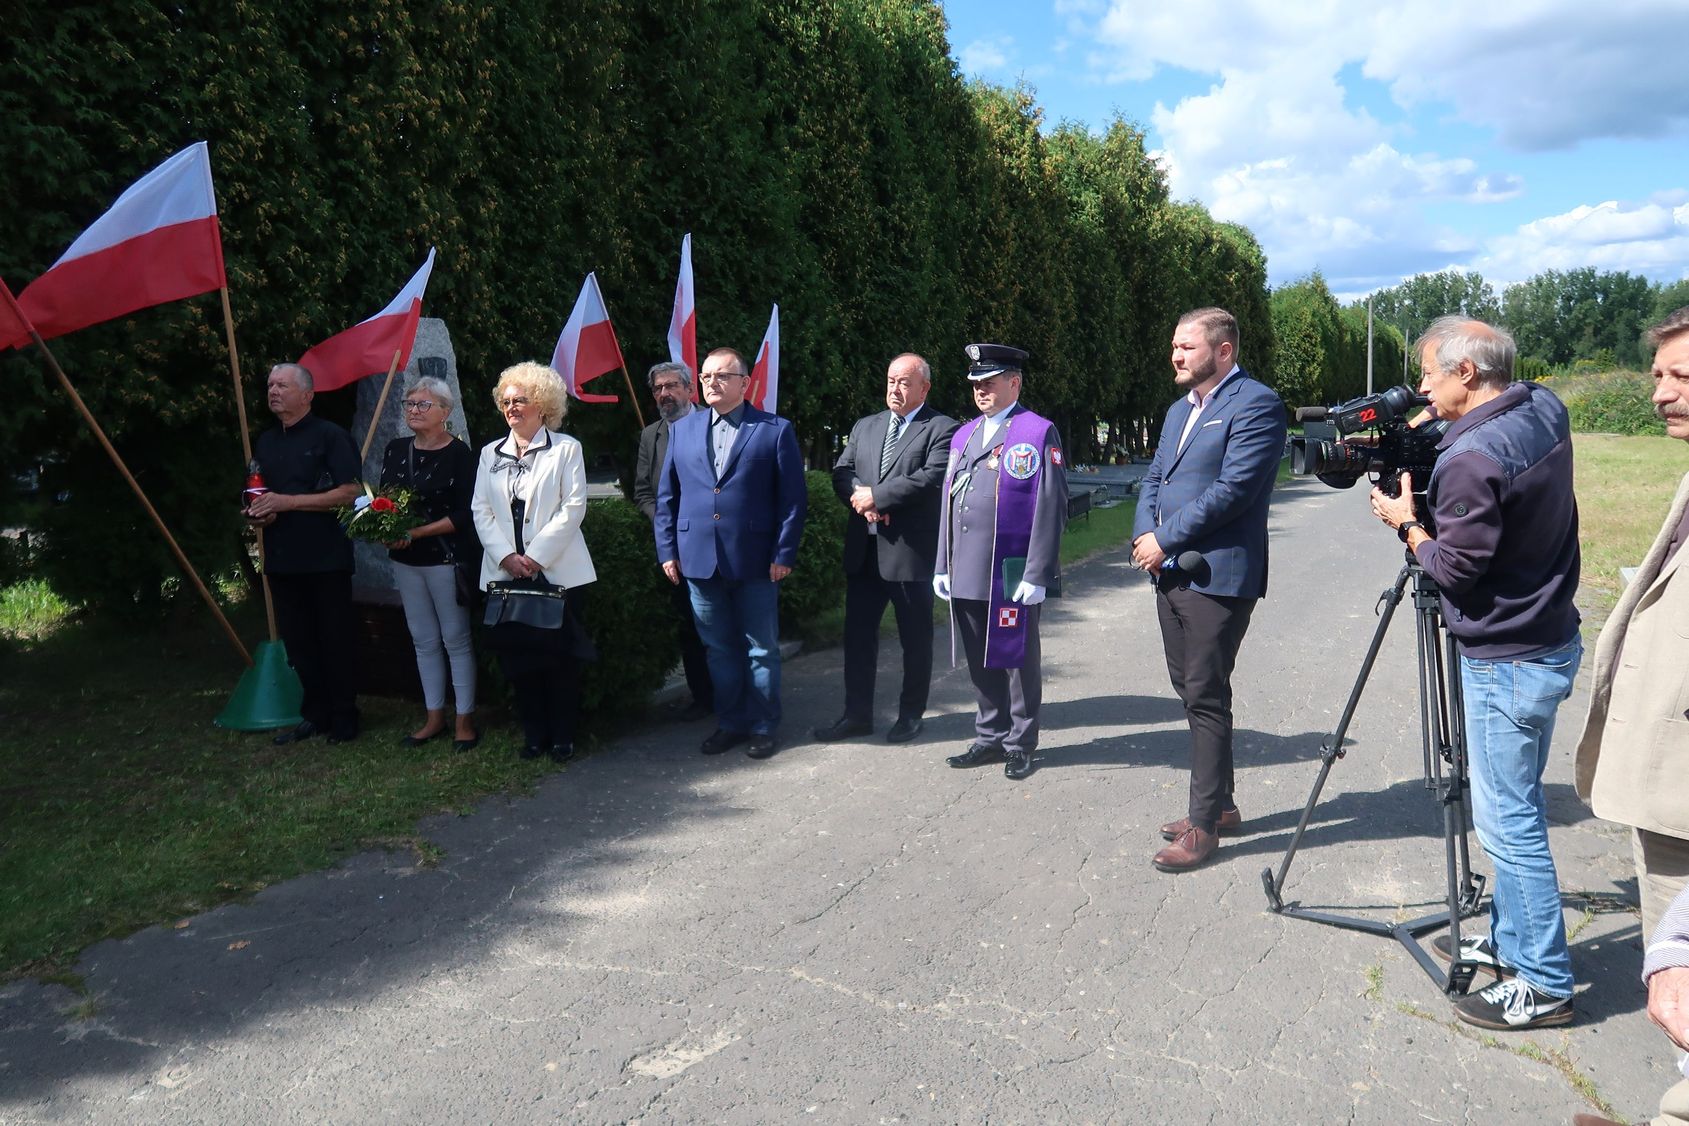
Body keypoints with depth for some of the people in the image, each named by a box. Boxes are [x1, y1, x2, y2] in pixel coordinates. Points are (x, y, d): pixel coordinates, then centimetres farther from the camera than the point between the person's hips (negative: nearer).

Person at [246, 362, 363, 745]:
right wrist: (257, 512, 2)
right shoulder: (265, 442, 16)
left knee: (336, 640, 1)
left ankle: (343, 717, 11)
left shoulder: (330, 436, -6)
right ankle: (314, 714, 22)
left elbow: (351, 492, -15)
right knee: (297, 642, 11)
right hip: (281, 558, 7)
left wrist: (287, 502, -18)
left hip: (327, 558, -7)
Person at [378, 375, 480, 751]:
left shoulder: (459, 454, -10)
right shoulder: (395, 450, 8)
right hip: (406, 560, 6)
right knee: (424, 639, 13)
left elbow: (463, 515, -14)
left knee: (455, 639, 2)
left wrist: (416, 533, -20)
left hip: (447, 558, -6)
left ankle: (465, 720, 12)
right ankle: (434, 716, 24)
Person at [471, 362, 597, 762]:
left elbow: (573, 508, -6)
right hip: (505, 572, 4)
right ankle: (533, 733, 17)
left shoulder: (566, 449, 1)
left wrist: (536, 556, -13)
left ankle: (562, 736, 11)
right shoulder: (490, 453, 14)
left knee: (561, 654, 0)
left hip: (557, 571, -4)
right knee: (517, 655, 5)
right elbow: (481, 510, 8)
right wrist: (506, 556, -7)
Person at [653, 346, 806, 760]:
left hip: (755, 562, -3)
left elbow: (793, 499, -3)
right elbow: (666, 496, 12)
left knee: (761, 649, 7)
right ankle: (730, 722, 26)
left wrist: (784, 554, -9)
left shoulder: (775, 430, -1)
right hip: (699, 560, 3)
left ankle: (763, 726, 20)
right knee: (719, 649, 13)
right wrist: (667, 550, 5)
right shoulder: (682, 430, 10)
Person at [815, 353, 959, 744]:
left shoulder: (942, 429, -5)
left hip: (911, 550, -5)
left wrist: (875, 496, -17)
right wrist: (860, 497, -14)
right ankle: (857, 713, 20)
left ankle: (911, 714, 23)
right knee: (857, 633, 9)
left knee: (915, 638, 8)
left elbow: (931, 477, -19)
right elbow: (841, 471, 7)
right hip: (863, 550, 6)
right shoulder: (865, 426, 15)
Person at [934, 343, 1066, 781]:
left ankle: (1020, 744, 18)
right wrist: (943, 565, 13)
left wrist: (1037, 574, -15)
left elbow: (1050, 508, -9)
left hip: (1013, 576, -6)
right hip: (967, 576, 6)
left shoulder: (1039, 433, -4)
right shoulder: (963, 436, 16)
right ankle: (990, 737, 26)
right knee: (980, 661, 13)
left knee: (1018, 659, 5)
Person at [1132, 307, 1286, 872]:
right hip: (1170, 572, 9)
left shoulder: (1255, 403, -9)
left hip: (1217, 576, -9)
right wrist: (1145, 535, -1)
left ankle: (1205, 824, 6)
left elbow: (1234, 488, -18)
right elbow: (1153, 479, 18)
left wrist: (1164, 539, -15)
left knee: (1206, 698, -4)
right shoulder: (1180, 409, 19)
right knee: (1191, 693, 14)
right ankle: (1220, 803, 27)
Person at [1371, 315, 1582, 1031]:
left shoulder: (1472, 459, -25)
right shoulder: (1547, 411, 3)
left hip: (1506, 664, -10)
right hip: (1551, 643, 10)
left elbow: (1453, 569, -19)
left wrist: (1406, 524, -3)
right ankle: (1510, 942, 33)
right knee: (1513, 808, 20)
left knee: (1507, 819, 1)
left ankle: (1542, 985, 12)